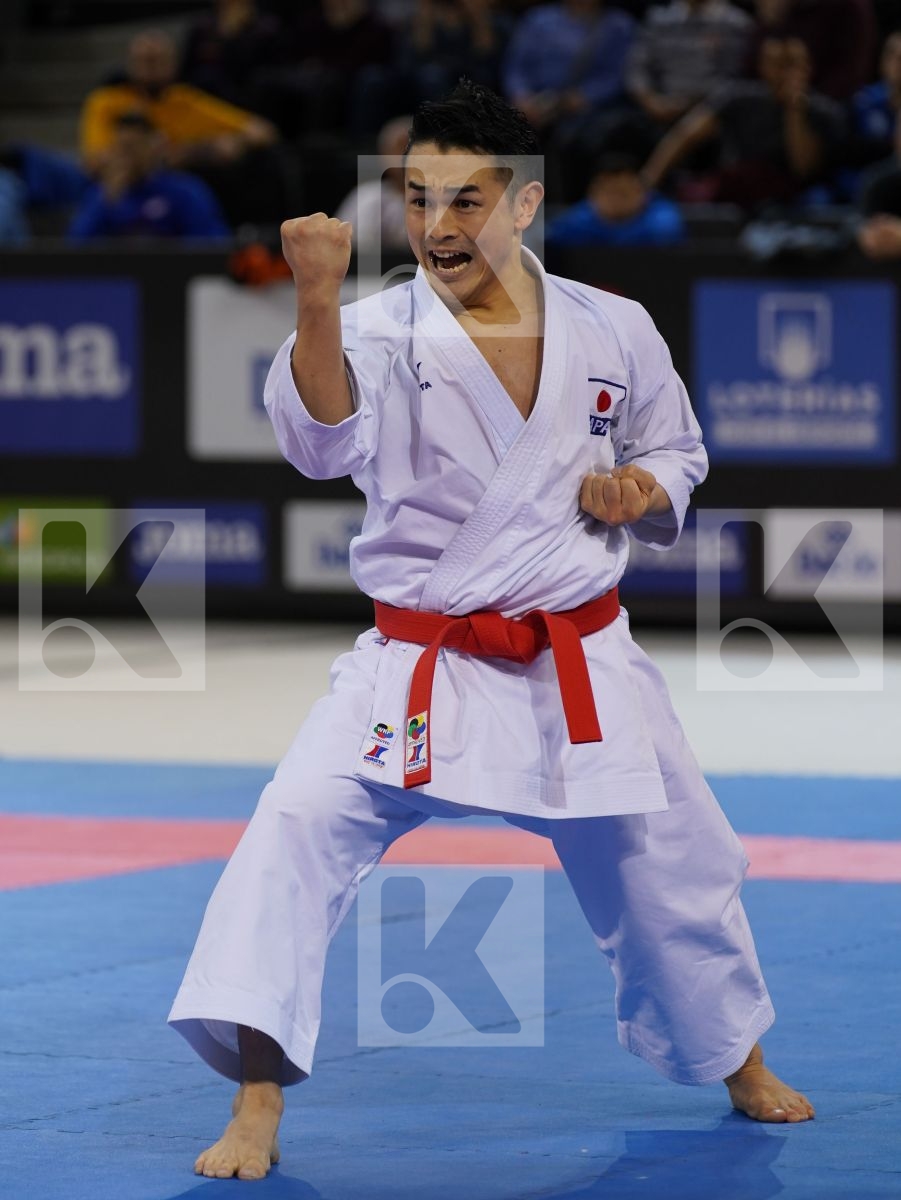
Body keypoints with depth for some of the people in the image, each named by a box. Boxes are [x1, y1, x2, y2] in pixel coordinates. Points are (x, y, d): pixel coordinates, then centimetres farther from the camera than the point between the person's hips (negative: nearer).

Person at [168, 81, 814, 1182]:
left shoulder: (612, 331, -2)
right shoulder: (383, 332, -11)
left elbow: (675, 452, 15)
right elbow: (323, 438, -32)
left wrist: (641, 492, -8)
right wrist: (317, 303, -47)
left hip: (581, 667, 2)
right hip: (419, 668, -2)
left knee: (672, 869, 15)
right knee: (299, 828, -23)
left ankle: (740, 1067, 44)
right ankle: (257, 1102, -17)